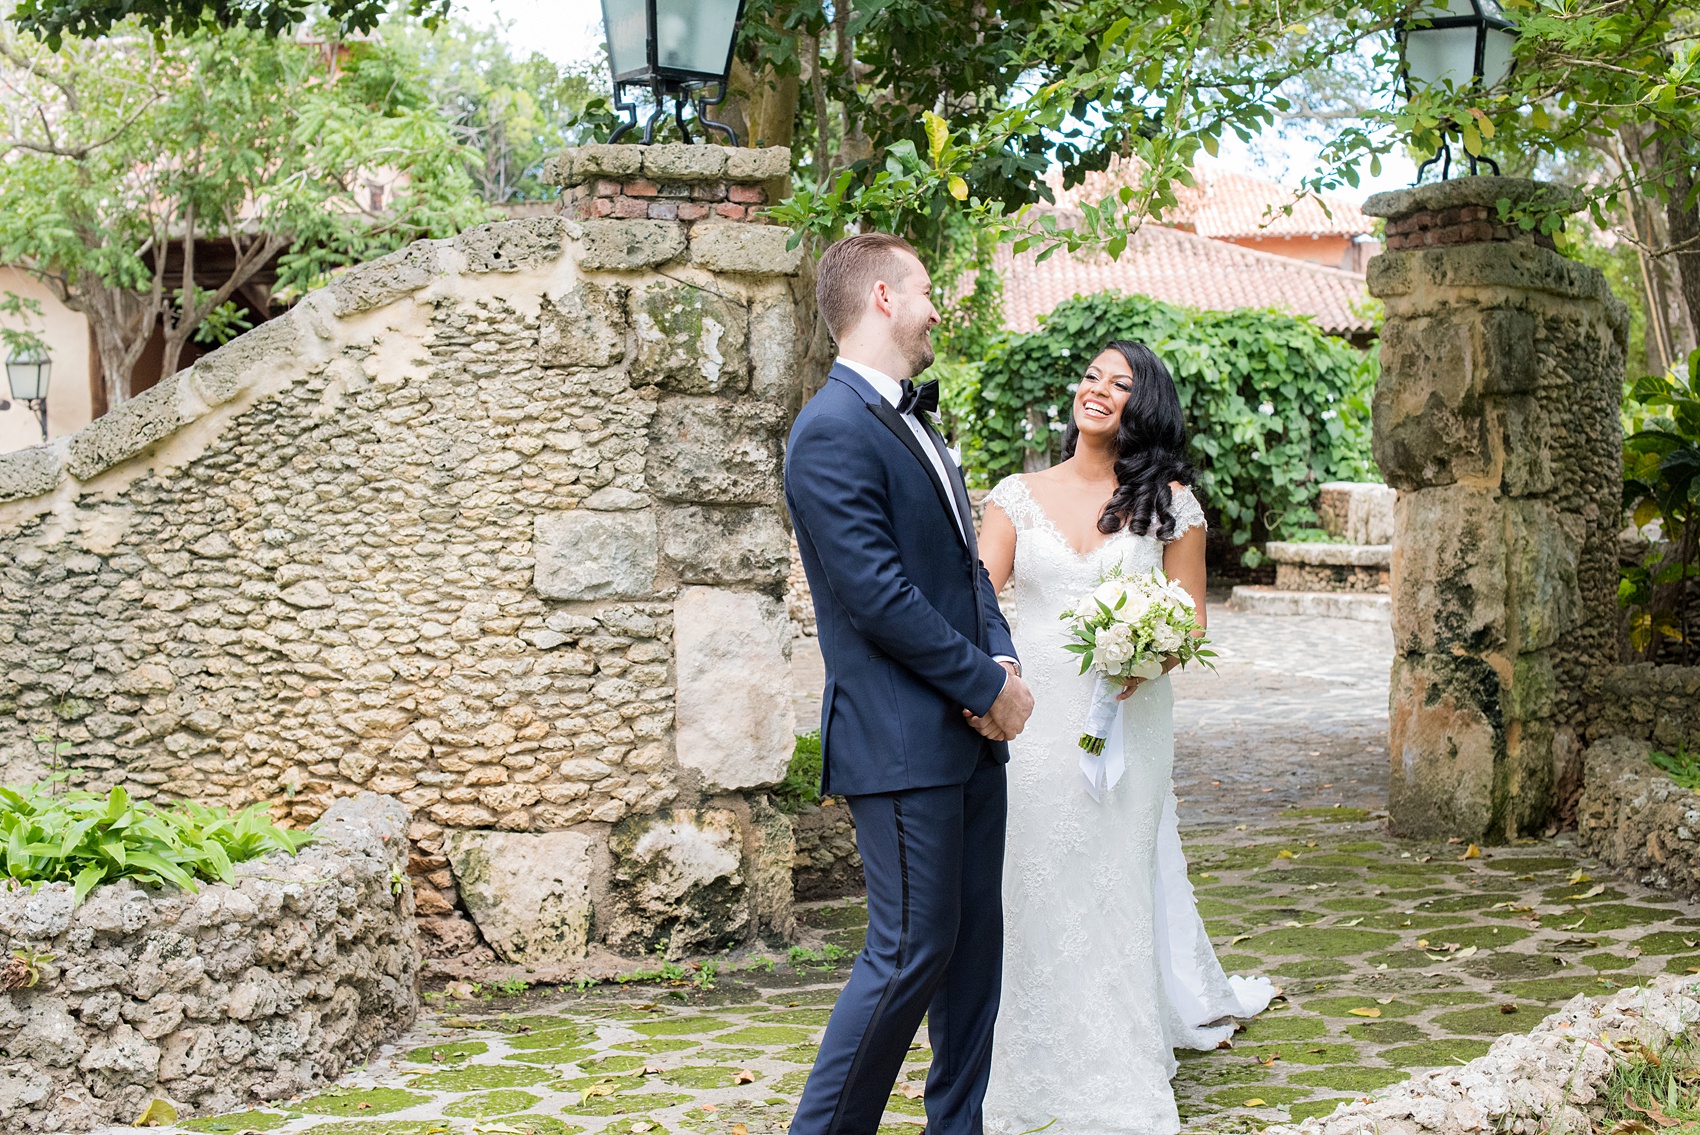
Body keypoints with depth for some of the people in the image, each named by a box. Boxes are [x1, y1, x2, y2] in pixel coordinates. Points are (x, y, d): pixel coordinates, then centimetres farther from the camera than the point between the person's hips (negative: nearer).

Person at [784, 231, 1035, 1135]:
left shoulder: (914, 423, 16)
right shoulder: (834, 431, -15)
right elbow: (879, 595, -20)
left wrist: (1002, 662, -1)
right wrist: (987, 685, -12)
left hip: (969, 733, 9)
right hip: (902, 743, -9)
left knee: (976, 939, 13)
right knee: (913, 950, -5)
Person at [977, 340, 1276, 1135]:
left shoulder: (1169, 503, 2)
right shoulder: (1020, 496, 5)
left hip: (1124, 722, -1)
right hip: (1032, 720, 1)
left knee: (1115, 886, 3)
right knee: (1031, 889, 4)